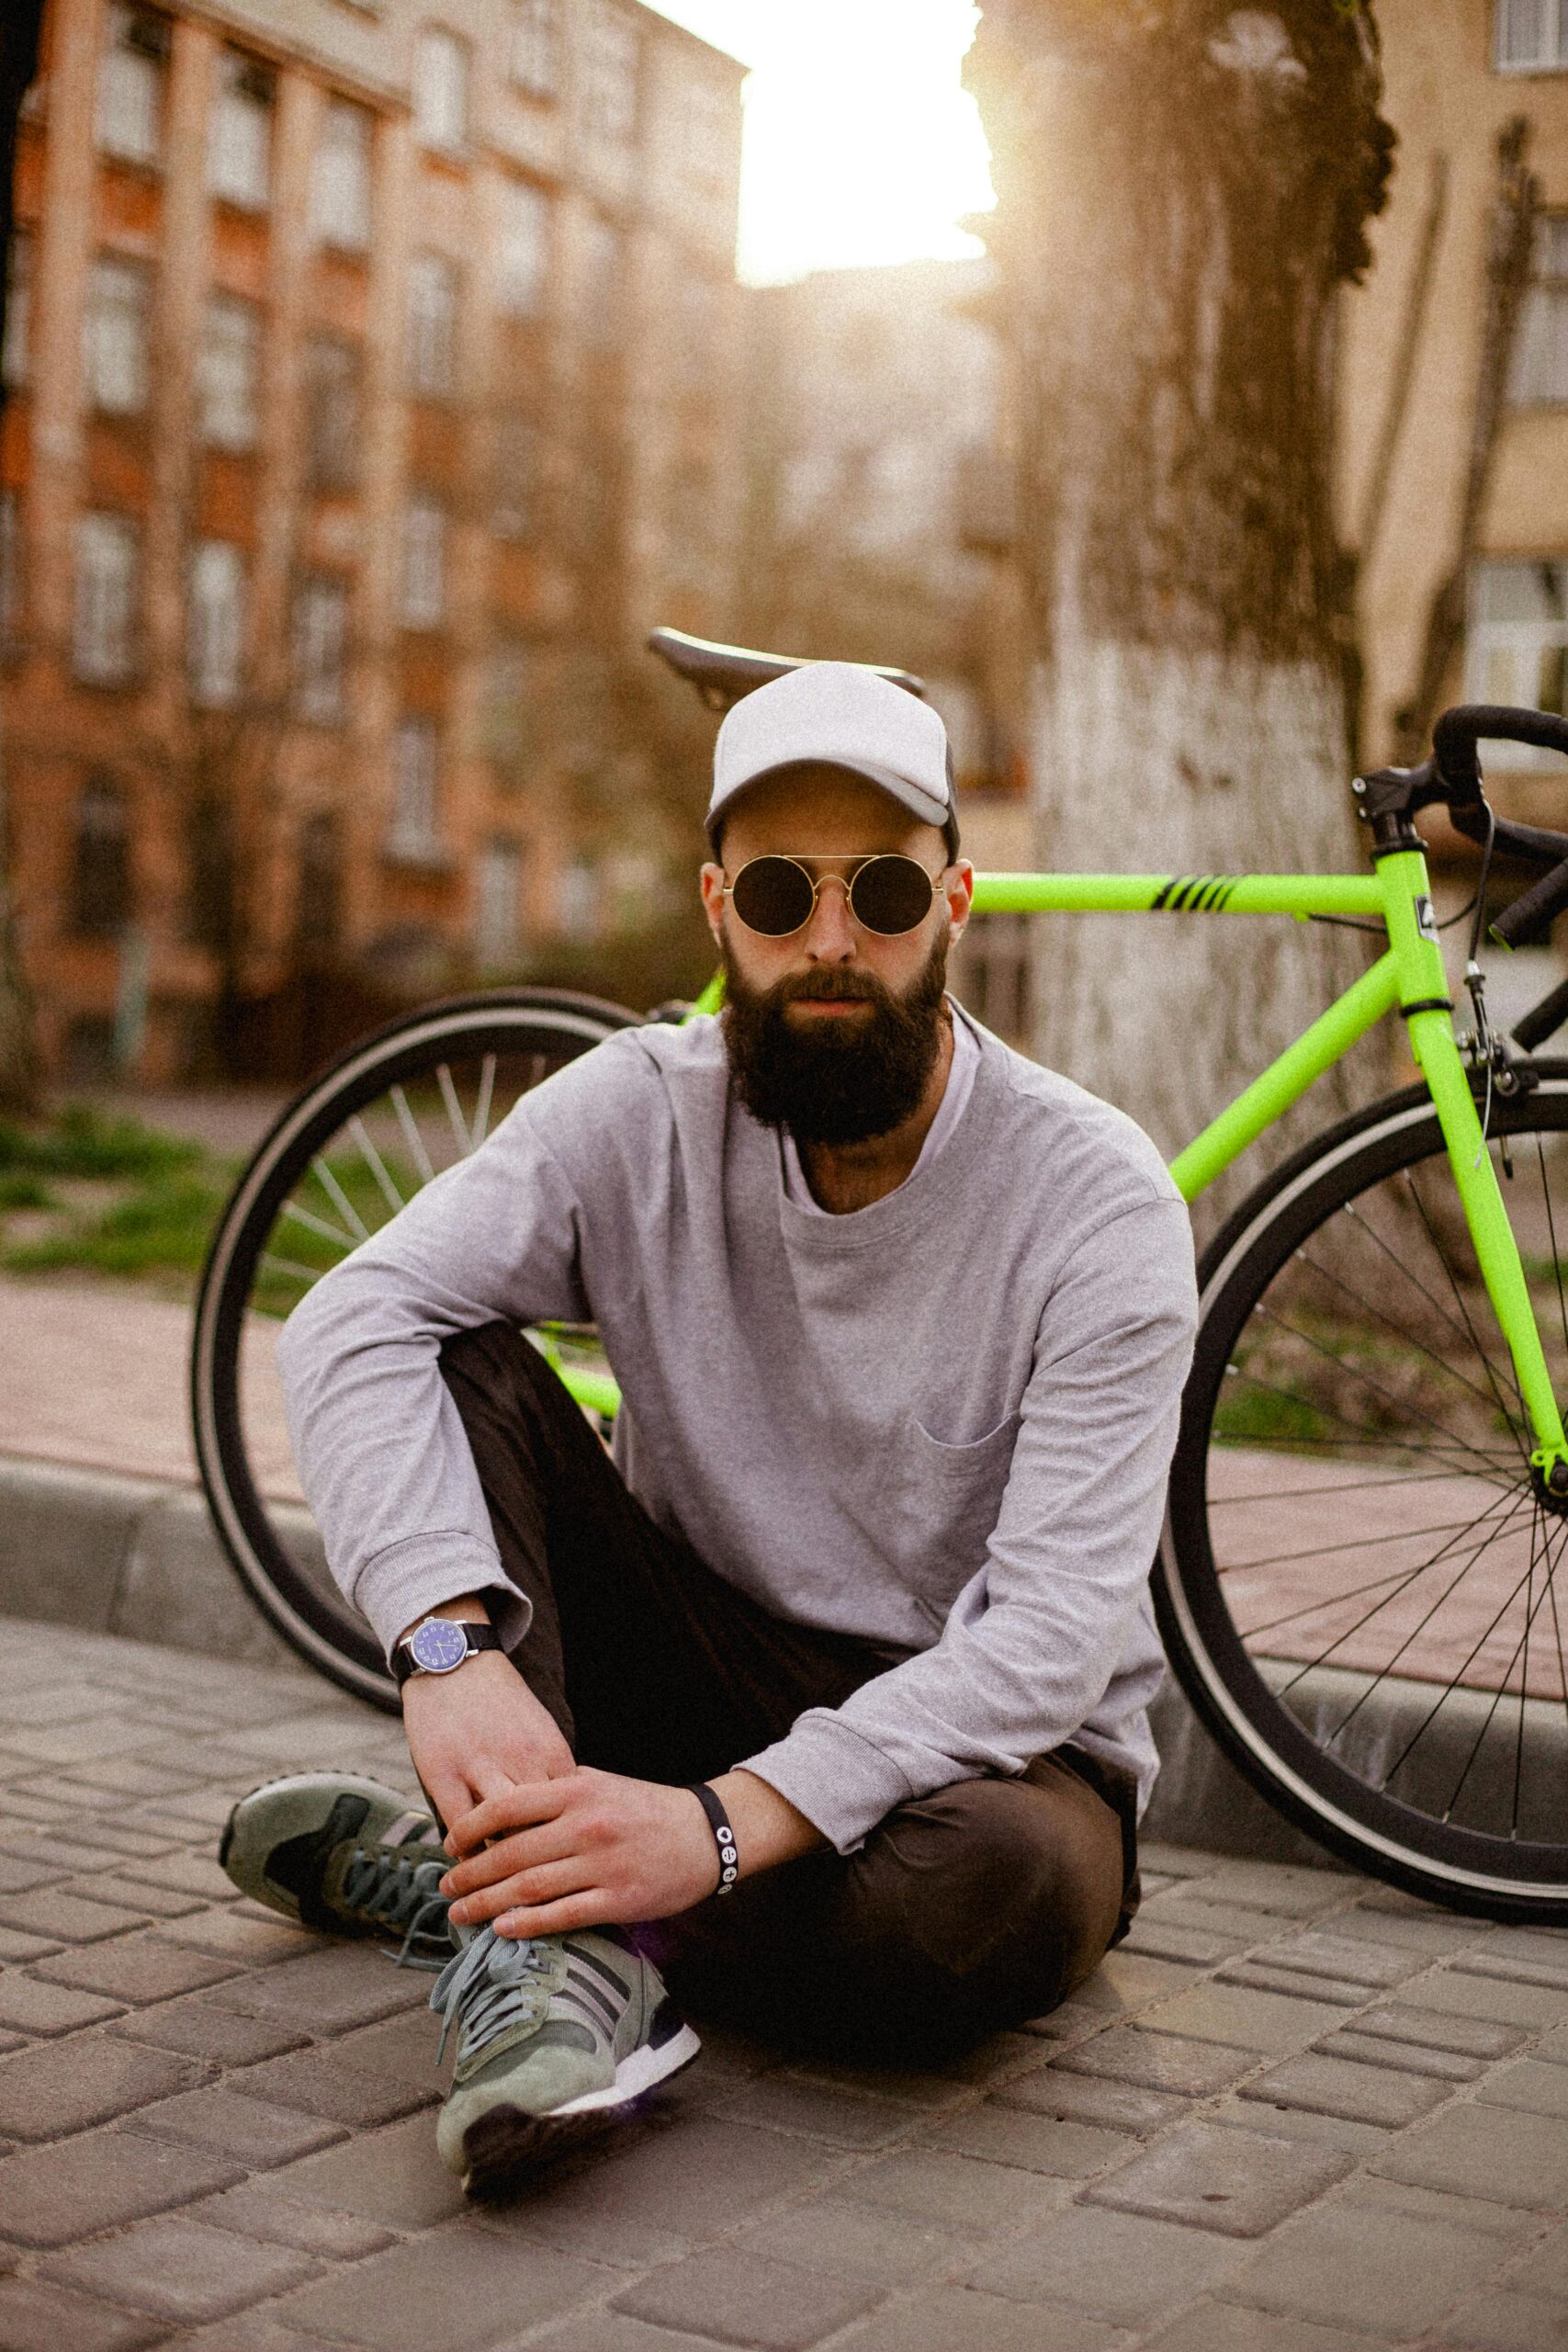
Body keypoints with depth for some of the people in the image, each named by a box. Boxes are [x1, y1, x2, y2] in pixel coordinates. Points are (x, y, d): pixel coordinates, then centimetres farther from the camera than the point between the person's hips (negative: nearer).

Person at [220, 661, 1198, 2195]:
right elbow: (353, 1324, -22)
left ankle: (451, 1866, -16)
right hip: (701, 1685, 3)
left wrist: (727, 1826, -38)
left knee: (989, 1892, -38)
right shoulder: (644, 1112, -9)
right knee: (460, 1366, -17)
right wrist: (454, 1641, -40)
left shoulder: (1096, 1200, -19)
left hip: (972, 1740, -2)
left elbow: (1053, 1632, -26)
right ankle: (547, 1888, -29)